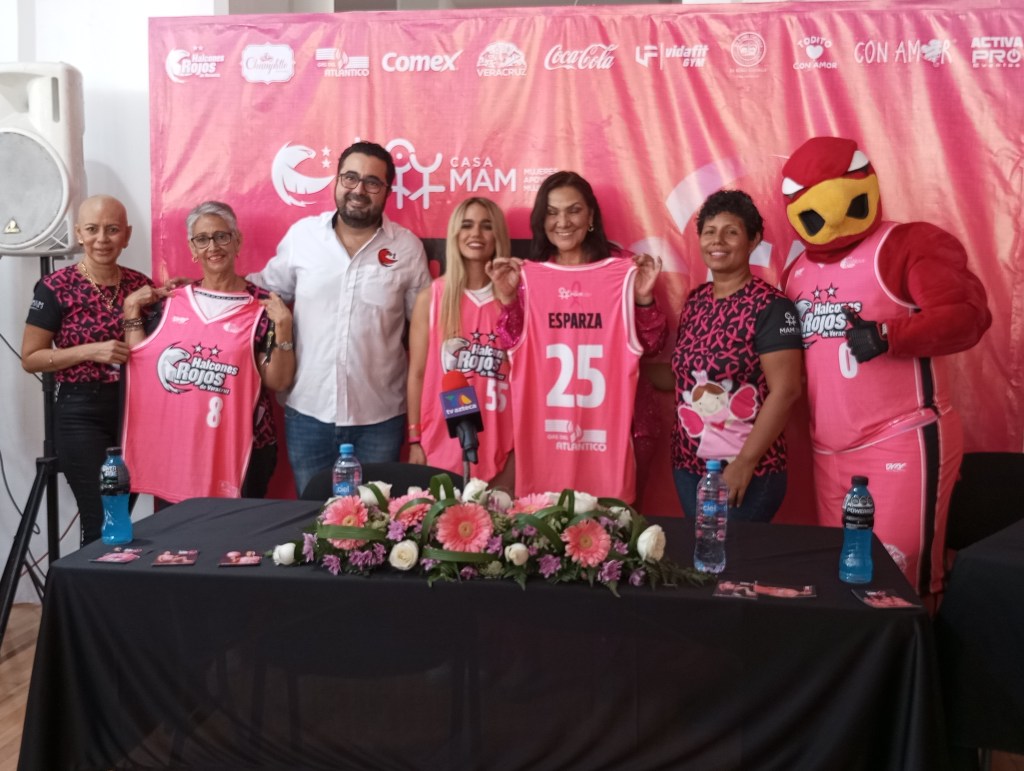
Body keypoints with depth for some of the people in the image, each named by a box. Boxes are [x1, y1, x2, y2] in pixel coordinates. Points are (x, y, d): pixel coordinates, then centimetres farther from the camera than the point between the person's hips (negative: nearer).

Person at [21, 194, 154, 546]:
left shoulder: (141, 285, 6)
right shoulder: (56, 288, -7)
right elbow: (30, 358, -7)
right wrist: (90, 351, -18)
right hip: (81, 412, -4)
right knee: (99, 521, -4)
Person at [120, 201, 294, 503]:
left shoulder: (261, 306, -4)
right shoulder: (172, 302, 6)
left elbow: (278, 382, -8)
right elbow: (141, 365, 7)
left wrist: (283, 326, -17)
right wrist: (132, 309, 4)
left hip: (242, 449, -3)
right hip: (177, 445, 3)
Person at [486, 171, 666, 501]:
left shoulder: (620, 269, -1)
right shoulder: (529, 274, 4)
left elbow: (651, 346, 0)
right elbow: (513, 349, 1)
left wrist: (644, 297, -15)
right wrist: (507, 298, -11)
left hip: (607, 425, -1)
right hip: (544, 425, 1)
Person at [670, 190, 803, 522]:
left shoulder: (770, 306, -12)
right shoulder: (694, 302, 8)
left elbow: (785, 391, -17)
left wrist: (745, 463, -18)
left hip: (748, 473, -6)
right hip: (687, 465, 6)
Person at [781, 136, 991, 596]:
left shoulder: (908, 244, -6)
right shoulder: (799, 269, 14)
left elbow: (967, 313, -19)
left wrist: (887, 335, -29)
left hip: (901, 443, -7)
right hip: (829, 451, 7)